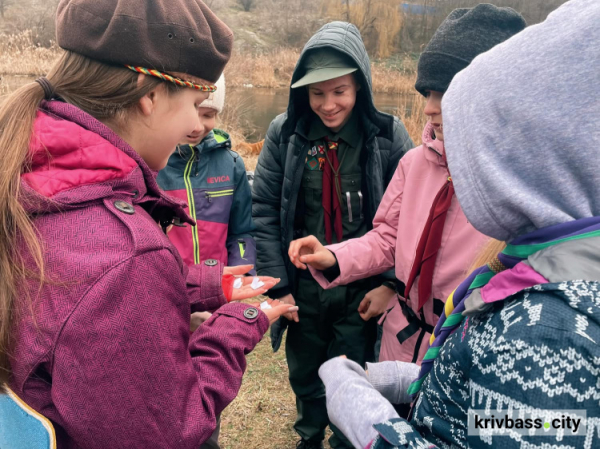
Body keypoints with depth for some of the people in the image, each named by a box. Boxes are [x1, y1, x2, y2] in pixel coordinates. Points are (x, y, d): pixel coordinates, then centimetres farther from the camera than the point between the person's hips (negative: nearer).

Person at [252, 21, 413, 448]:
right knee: (305, 377, 23)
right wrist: (277, 284, -7)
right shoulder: (285, 133, -6)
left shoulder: (388, 135, -9)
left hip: (362, 289, -2)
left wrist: (391, 281, -11)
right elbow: (264, 211, -5)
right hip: (303, 287, 2)